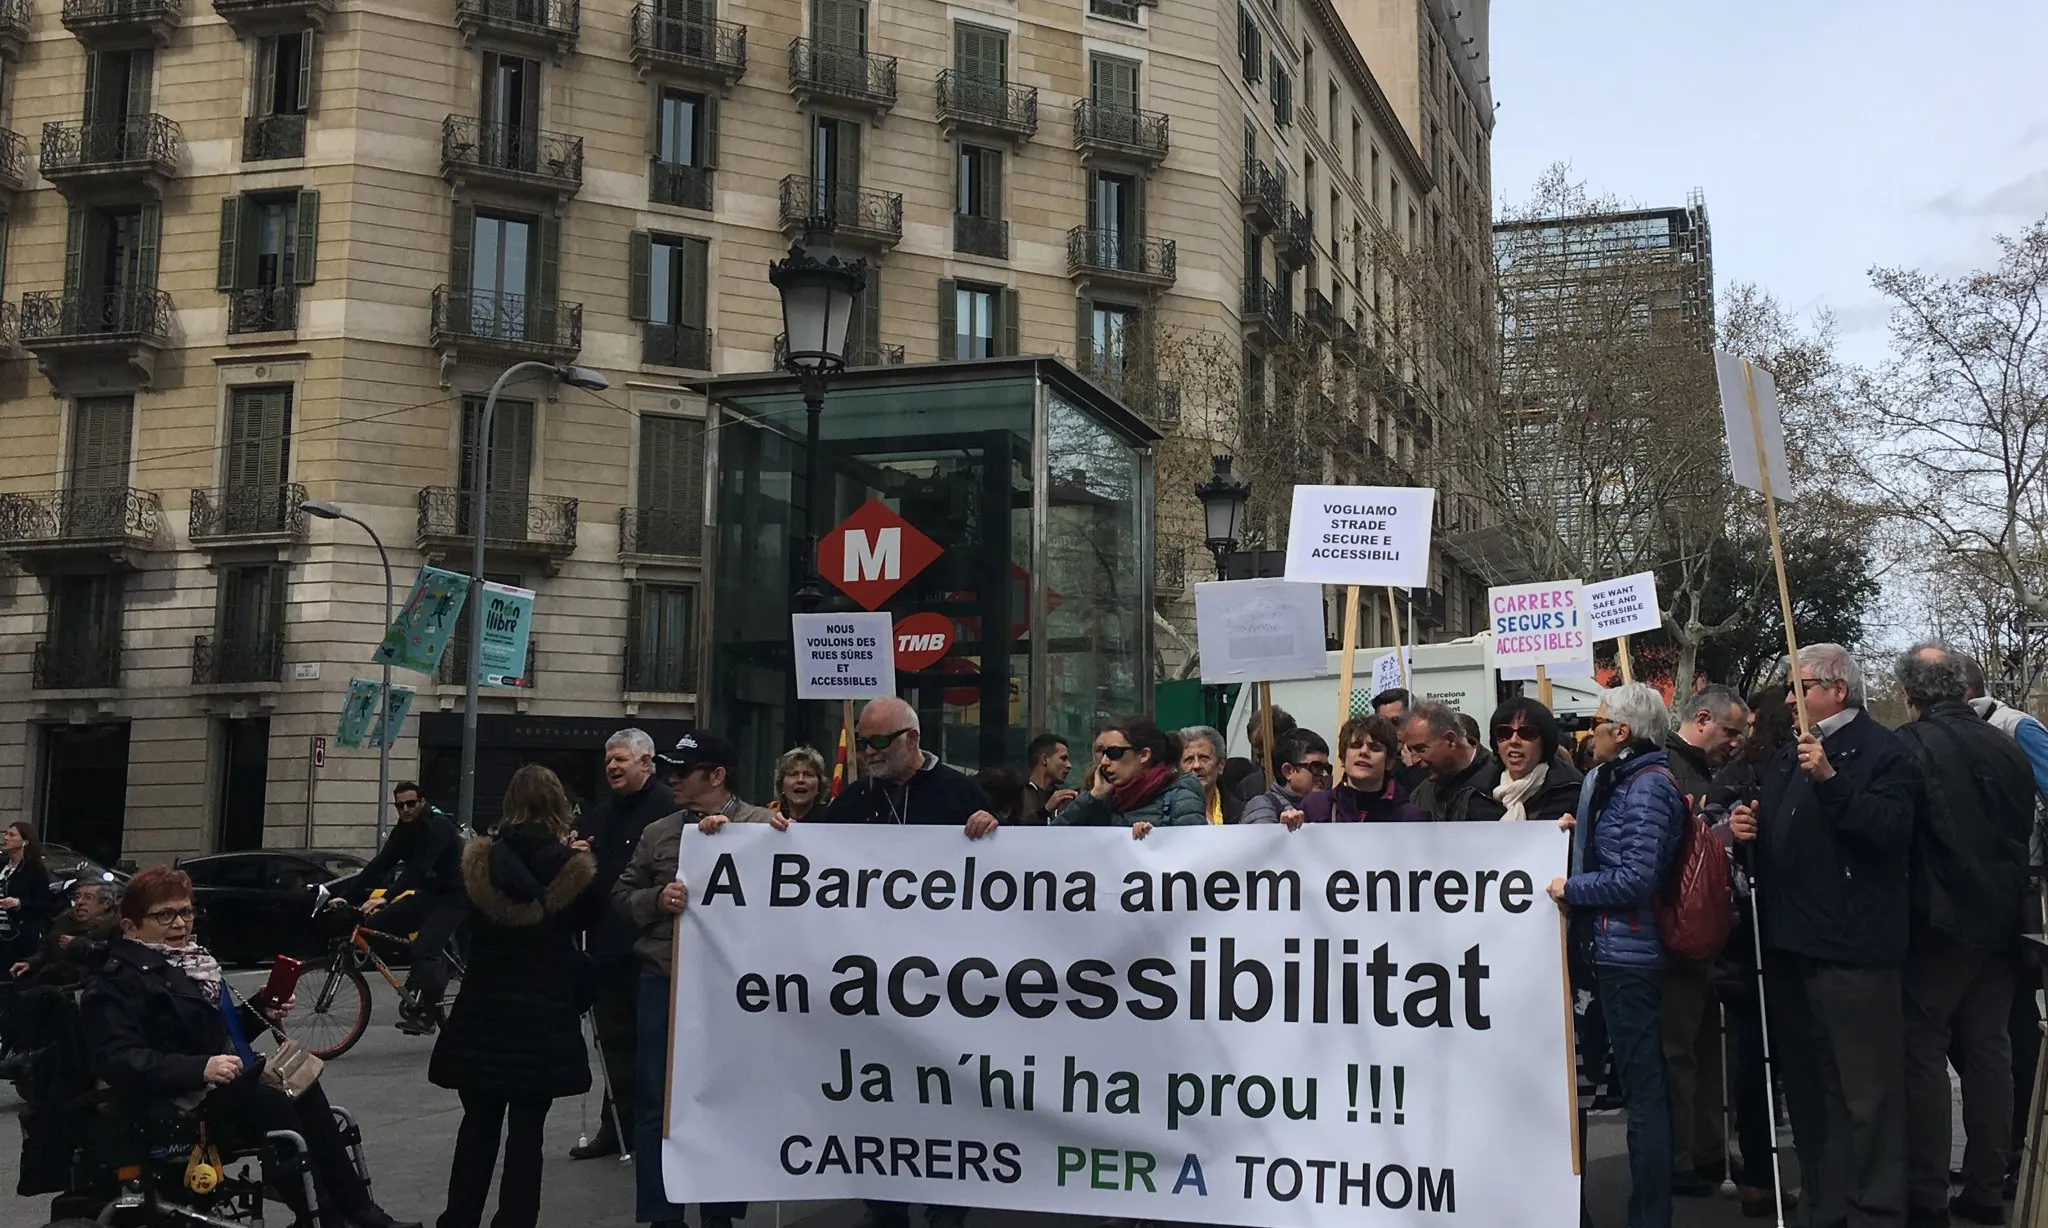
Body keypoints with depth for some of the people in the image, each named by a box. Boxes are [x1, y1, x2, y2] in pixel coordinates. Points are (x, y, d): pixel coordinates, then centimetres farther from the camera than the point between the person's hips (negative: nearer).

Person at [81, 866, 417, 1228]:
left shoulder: (193, 958, 18)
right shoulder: (118, 982, -10)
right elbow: (118, 1061, -23)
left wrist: (261, 1012, 6)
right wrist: (200, 1068, -32)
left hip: (223, 1082, 9)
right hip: (176, 1103, -9)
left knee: (303, 1084, -12)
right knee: (269, 1102, -28)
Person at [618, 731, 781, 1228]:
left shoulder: (765, 825, -3)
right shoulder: (657, 833, 8)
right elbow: (621, 897, 11)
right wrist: (657, 898, -10)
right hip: (664, 982, 3)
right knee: (657, 1104, 6)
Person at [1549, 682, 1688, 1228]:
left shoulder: (1646, 785, -14)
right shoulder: (1624, 780, 15)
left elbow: (1636, 876, -21)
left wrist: (1570, 888, -12)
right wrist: (1579, 834, 7)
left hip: (1628, 952, -10)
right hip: (1617, 949, 10)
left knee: (1642, 1088, -3)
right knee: (1643, 1084, 15)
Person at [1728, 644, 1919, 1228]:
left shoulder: (1881, 752, -6)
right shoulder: (1787, 758, 19)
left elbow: (1892, 830, -22)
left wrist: (1830, 779, -28)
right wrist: (1749, 830, 9)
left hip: (1854, 948, -9)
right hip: (1790, 944, 9)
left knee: (1867, 1090, -4)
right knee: (1808, 1086, 15)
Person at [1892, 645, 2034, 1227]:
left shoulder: (1910, 746, -14)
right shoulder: (2007, 748, 4)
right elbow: (2025, 832, 14)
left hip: (1937, 923, -6)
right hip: (1999, 923, 6)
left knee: (1923, 1053, 1)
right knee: (1988, 1052, 12)